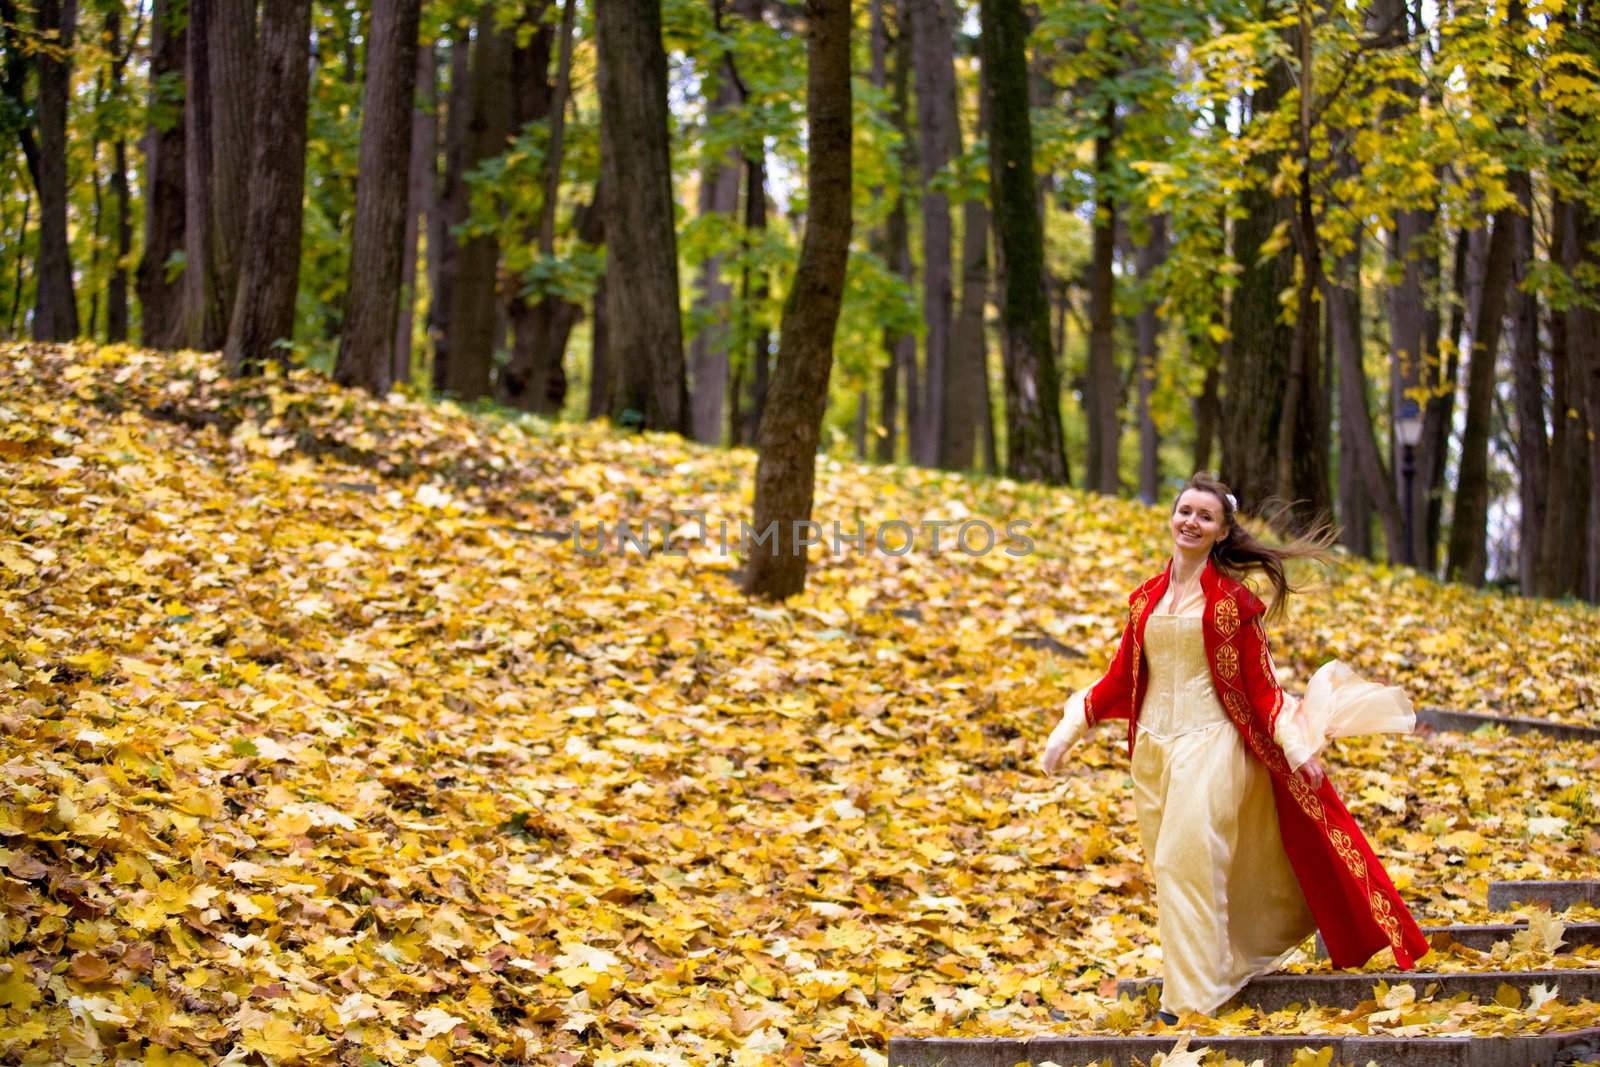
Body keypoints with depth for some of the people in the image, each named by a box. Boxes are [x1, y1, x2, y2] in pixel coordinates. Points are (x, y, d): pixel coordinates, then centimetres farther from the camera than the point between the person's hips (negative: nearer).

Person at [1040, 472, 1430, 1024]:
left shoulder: (1232, 599, -3)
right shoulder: (1146, 598, 11)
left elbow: (1259, 683, -2)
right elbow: (1121, 678, 15)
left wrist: (1297, 746, -9)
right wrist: (1069, 728, 12)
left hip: (1208, 744, -5)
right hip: (1153, 745, 5)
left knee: (1187, 860, -11)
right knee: (1168, 864, 7)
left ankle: (1191, 994, -4)